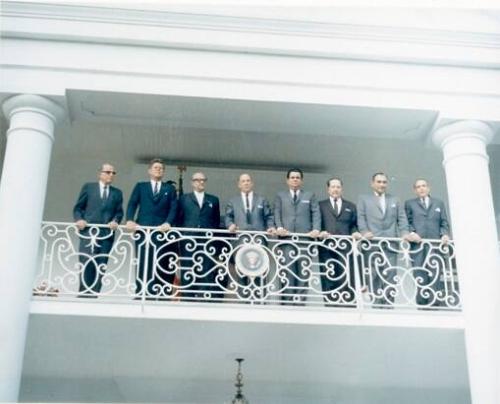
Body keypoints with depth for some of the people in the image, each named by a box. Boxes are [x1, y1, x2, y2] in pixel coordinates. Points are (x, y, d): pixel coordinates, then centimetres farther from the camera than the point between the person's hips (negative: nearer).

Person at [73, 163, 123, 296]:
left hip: (107, 232, 2)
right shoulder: (88, 187, 13)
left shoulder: (117, 193, 19)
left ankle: (93, 293, -2)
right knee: (86, 262, -12)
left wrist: (115, 221, -10)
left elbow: (119, 212, 11)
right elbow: (78, 207, 10)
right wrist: (79, 219, -8)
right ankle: (83, 292, -7)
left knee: (101, 265, -3)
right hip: (88, 231, -2)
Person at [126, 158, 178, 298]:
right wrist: (130, 220, -13)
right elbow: (132, 204, 6)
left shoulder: (170, 189, 17)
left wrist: (168, 223, -14)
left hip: (162, 231, 0)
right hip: (142, 230, 0)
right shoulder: (140, 186, 18)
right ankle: (141, 294, -1)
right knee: (142, 263, -2)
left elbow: (173, 208, 5)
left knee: (161, 265, -5)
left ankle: (161, 294, -6)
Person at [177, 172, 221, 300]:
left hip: (208, 241, 1)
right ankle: (188, 298, 0)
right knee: (187, 271, -2)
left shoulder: (213, 200, 18)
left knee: (207, 272, -6)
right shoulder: (184, 198, 15)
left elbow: (217, 221, 14)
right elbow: (179, 219, 9)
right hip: (189, 241, -1)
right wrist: (181, 234, -2)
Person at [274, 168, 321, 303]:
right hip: (286, 236, 0)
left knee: (303, 270, -4)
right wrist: (279, 227, -12)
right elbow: (277, 214, 8)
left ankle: (300, 299, -5)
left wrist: (316, 229, -10)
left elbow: (316, 214, 7)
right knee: (287, 269, -8)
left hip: (305, 236, 0)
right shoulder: (280, 196, 20)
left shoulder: (310, 196, 19)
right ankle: (287, 300, -8)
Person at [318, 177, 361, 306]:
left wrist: (355, 232, -5)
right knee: (328, 277, -1)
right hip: (327, 246, -1)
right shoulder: (320, 205, 16)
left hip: (345, 247, 1)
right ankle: (329, 303, 2)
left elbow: (354, 225, 15)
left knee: (347, 277, -6)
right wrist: (320, 232, -12)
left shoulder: (350, 206, 21)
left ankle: (347, 303, -5)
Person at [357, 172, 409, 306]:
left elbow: (402, 218, 15)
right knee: (374, 275, -4)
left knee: (390, 275, -7)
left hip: (390, 243, 2)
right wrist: (364, 232, -14)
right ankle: (376, 304, -1)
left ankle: (388, 304, -7)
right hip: (372, 242, -2)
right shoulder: (364, 199, 17)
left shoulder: (395, 200, 25)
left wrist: (404, 233, -4)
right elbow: (361, 217, 4)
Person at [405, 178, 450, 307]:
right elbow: (407, 222, 9)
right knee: (420, 276, -8)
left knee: (435, 275, -5)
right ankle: (421, 304, -8)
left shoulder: (439, 203, 23)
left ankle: (434, 304, -6)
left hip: (435, 243, 2)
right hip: (418, 244, -1)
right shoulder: (410, 204, 18)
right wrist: (411, 233, -9)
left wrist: (445, 234, -3)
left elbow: (444, 223, 16)